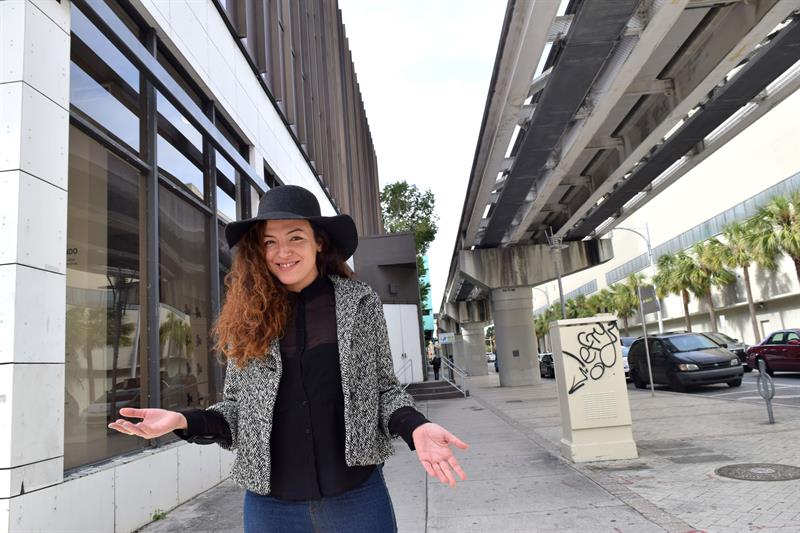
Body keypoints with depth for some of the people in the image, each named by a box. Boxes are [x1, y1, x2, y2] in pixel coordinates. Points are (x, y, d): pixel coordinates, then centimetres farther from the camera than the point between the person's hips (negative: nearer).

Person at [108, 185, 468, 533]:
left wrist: (414, 427, -16)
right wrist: (185, 421, -11)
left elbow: (384, 387, 2)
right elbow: (237, 406, 7)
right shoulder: (247, 318, 1)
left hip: (355, 493, -1)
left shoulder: (361, 303, -3)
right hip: (270, 500, 2)